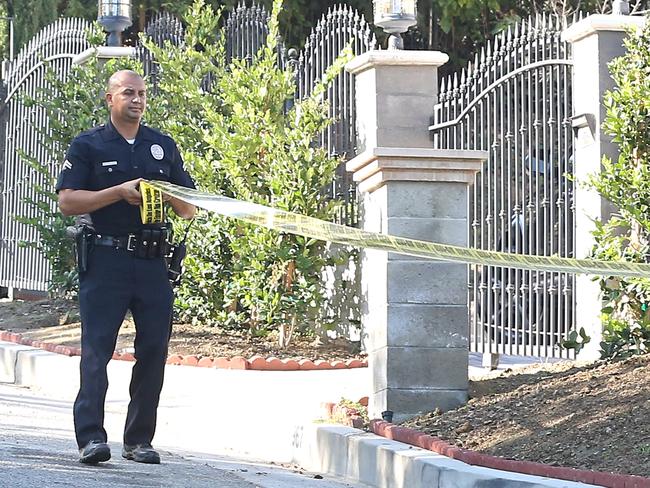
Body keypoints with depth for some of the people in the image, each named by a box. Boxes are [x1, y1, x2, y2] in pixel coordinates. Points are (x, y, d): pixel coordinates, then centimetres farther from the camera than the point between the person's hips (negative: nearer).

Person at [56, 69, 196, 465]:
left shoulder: (164, 147, 17)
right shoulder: (88, 146, 7)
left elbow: (190, 210, 18)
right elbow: (68, 202, -4)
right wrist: (120, 192, -12)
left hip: (153, 262, 4)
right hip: (106, 259, -4)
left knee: (154, 350, 1)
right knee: (97, 347, -11)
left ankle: (140, 439, 7)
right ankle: (91, 436, -18)